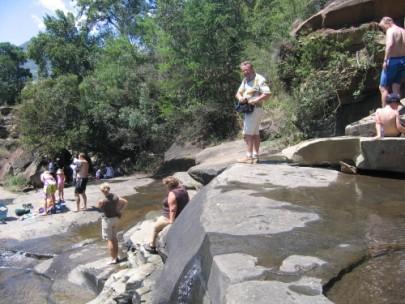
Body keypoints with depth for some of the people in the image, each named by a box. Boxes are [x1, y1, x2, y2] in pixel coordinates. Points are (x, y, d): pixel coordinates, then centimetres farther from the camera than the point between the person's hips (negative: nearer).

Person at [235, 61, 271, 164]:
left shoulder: (259, 79, -11)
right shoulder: (245, 80, 16)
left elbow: (267, 94, -20)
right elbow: (238, 92, 12)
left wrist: (255, 100, -28)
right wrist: (240, 98, -11)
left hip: (254, 109, -9)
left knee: (248, 133, -11)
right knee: (255, 133, 11)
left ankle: (249, 157, -11)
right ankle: (255, 156, 17)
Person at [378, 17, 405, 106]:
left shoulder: (391, 30, -9)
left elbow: (390, 44, -28)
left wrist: (385, 60, -26)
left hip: (393, 61, -8)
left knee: (383, 87, 1)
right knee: (396, 86, 16)